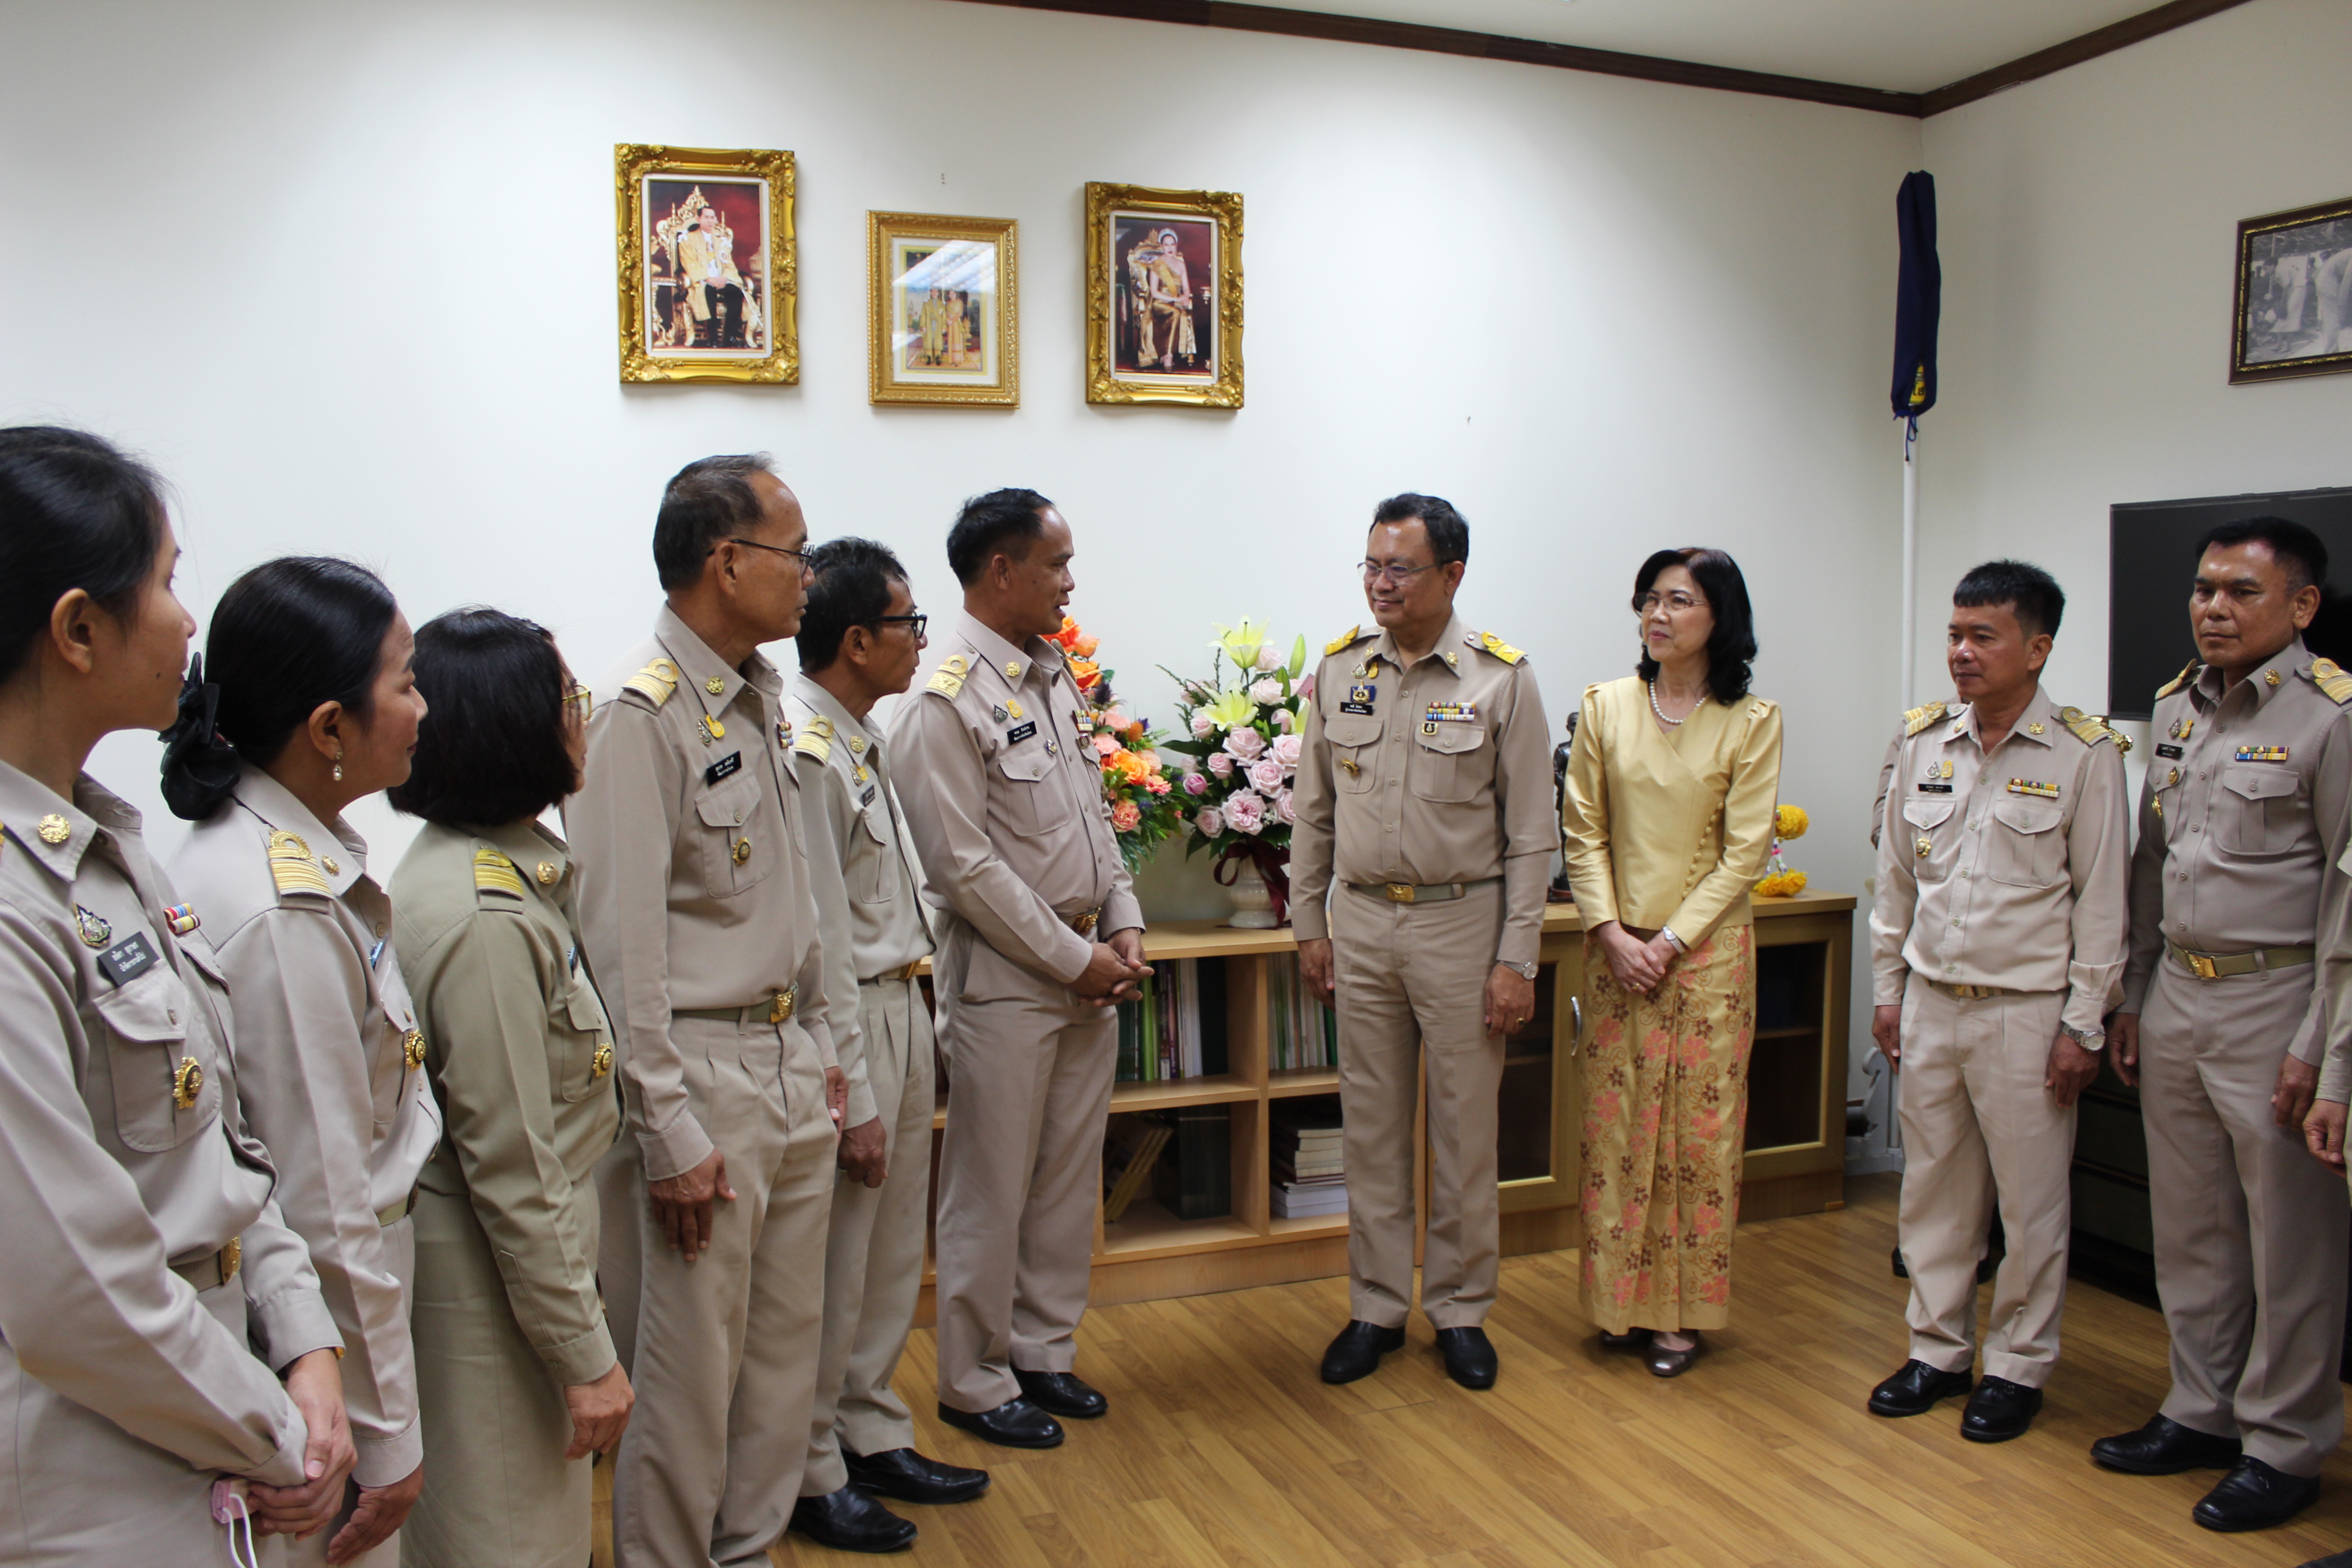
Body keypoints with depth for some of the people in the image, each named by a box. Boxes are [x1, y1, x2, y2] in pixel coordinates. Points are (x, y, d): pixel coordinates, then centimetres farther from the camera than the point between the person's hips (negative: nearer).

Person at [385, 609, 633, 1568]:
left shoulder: (493, 867, 4)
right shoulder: (486, 920, -26)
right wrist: (586, 1354, -16)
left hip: (514, 1246, 10)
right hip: (490, 1278, -10)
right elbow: (511, 1166, -24)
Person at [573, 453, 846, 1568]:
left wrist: (820, 1045, 16)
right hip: (701, 1075, -8)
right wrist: (670, 1133, -17)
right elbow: (625, 943, -18)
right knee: (690, 1368, 3)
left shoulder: (762, 697, 11)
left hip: (792, 1067, 8)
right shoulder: (640, 715, -16)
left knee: (785, 1341, 17)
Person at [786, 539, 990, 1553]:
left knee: (893, 1256, 19)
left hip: (902, 1010, 10)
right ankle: (811, 1476, 23)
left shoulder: (864, 738, 10)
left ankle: (873, 1438, 35)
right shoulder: (807, 752, -20)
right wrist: (854, 1100, -17)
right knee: (834, 1269, 5)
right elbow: (820, 943, -20)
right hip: (850, 1024, -10)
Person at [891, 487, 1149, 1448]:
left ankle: (1044, 1352, 33)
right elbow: (965, 867, -18)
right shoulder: (946, 701, -16)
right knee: (991, 1192, 5)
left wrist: (1124, 927, 5)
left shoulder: (1055, 677, 11)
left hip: (1087, 970, 8)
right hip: (1004, 977, -8)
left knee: (1070, 1180, 17)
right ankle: (977, 1383, 22)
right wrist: (1074, 960, -14)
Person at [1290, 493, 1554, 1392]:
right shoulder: (1339, 669, 3)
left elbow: (1531, 833, -5)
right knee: (1371, 1126, 11)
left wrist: (1517, 958, -8)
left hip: (1463, 922, -3)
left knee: (1465, 1130, 7)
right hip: (1362, 921, 3)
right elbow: (1313, 811, 11)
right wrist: (1309, 925, 8)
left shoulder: (1501, 677, -7)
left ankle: (1460, 1309, 25)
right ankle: (1377, 1308, 25)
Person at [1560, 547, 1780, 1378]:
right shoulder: (1606, 707, 3)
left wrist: (1670, 942, -11)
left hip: (1707, 950, -2)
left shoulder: (1751, 721, -4)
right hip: (1617, 947, 2)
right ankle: (1622, 1299, 21)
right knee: (1614, 1124, 7)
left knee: (1699, 1128, 4)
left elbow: (1744, 851, -6)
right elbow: (1583, 832, 2)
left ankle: (1683, 1310, 18)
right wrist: (1613, 934, -8)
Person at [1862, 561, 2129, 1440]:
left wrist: (2082, 1026, -8)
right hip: (1931, 1001, 4)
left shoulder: (2085, 756, -8)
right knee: (1934, 1188, 13)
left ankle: (2018, 1367, 22)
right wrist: (1887, 990, 11)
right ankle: (1938, 1350, 27)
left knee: (2031, 1200, 6)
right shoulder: (1924, 742, 5)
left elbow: (2101, 902, -6)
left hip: (2026, 1010, -4)